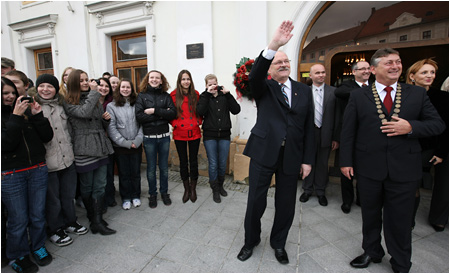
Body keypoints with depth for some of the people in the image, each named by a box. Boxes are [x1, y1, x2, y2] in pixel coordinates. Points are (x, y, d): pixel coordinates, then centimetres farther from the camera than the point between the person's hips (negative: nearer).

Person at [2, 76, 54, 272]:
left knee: (38, 215, 14)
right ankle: (17, 256, 32)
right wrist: (16, 117, -21)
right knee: (18, 220, 9)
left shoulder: (27, 111, 3)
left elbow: (47, 136, -2)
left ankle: (38, 247, 36)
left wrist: (37, 115, -13)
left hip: (38, 170, 3)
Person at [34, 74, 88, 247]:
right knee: (53, 201, 10)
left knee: (69, 196, 18)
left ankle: (70, 222, 38)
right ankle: (55, 230, 30)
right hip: (47, 163, -4)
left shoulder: (61, 105, 8)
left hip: (68, 159, 4)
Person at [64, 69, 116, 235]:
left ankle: (97, 221, 17)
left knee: (100, 186, 6)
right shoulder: (69, 103, -3)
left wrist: (106, 119, -3)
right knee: (87, 187, 9)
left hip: (101, 148, 5)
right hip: (84, 151, -5)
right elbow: (84, 113, -25)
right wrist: (94, 92, -14)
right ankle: (94, 218, 25)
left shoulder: (95, 99, 15)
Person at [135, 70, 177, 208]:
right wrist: (162, 114, -14)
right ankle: (152, 194, 27)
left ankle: (164, 192, 30)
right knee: (151, 168, 9)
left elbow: (173, 113, -9)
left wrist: (155, 111, -16)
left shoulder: (166, 96, 4)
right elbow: (139, 116, -12)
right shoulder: (142, 96, 1)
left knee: (164, 167, 12)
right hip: (149, 137, -1)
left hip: (164, 136, 1)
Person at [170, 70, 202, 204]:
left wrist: (199, 121, -2)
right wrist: (175, 124, -10)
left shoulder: (195, 94, 5)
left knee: (193, 161, 8)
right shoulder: (173, 95, 0)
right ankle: (186, 188, 27)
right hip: (179, 133, -1)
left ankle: (193, 189, 26)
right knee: (183, 162, 9)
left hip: (194, 132, 1)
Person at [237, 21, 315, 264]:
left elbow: (309, 127, 7)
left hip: (292, 157, 3)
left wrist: (307, 160, 3)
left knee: (286, 205, 14)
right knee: (255, 201, 8)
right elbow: (254, 76, -23)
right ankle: (251, 241, 35)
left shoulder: (304, 91, 9)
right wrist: (273, 45, -34)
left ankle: (279, 244, 39)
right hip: (263, 152, -2)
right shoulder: (264, 88, 3)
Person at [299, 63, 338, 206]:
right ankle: (307, 190, 30)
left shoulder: (333, 92, 1)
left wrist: (336, 138, -2)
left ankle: (320, 192, 30)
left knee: (322, 164, 12)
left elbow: (337, 116, 1)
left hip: (326, 134, 1)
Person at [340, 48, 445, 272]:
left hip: (404, 169, 1)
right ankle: (372, 251, 41)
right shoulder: (358, 96, 0)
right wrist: (346, 161, -6)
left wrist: (411, 127, -16)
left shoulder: (417, 94, 5)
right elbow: (348, 131, -2)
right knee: (370, 215, 17)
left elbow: (438, 124, 5)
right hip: (368, 167, 0)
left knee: (400, 219, 13)